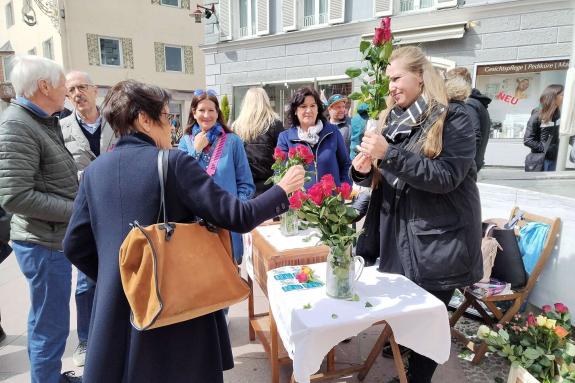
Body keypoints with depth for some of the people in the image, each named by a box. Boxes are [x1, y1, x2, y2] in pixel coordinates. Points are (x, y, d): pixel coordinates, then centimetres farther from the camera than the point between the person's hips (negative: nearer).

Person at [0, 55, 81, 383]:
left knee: (45, 320, 24)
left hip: (54, 237, 10)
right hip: (44, 243, -10)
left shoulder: (47, 122, 11)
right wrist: (76, 211, -19)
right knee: (51, 325, 3)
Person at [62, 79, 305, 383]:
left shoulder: (94, 170, 2)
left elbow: (75, 246, 5)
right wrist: (282, 190, -3)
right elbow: (237, 217, -17)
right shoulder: (174, 162, -15)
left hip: (114, 310, 5)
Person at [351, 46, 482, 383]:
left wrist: (390, 154, -27)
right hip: (398, 237, 5)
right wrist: (364, 170, -11)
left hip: (439, 241, -5)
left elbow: (446, 177, -21)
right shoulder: (391, 119, 8)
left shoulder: (453, 119, -9)